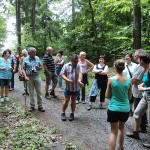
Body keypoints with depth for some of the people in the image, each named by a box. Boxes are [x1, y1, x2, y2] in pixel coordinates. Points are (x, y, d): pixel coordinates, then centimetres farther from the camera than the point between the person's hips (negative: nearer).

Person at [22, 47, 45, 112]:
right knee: (31, 93, 8)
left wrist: (39, 67, -11)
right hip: (29, 77, -1)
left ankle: (40, 106, 13)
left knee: (39, 92, 3)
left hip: (37, 76, 1)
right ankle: (32, 106, 19)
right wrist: (25, 76, -16)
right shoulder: (25, 59, 0)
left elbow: (41, 66, 13)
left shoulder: (37, 58, 6)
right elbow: (23, 69, -3)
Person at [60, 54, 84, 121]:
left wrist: (79, 80, -35)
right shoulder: (66, 66, -1)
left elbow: (80, 73, -15)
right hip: (68, 87, -1)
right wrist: (67, 79, -24)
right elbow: (62, 74, -5)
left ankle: (72, 114, 25)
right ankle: (63, 113, 19)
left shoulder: (78, 66, 0)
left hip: (76, 87, 1)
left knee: (73, 100, 11)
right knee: (66, 100, 3)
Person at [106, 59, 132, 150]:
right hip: (125, 109, 3)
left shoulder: (111, 80, -11)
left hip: (113, 109, -3)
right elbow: (130, 97, 5)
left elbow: (108, 96, -3)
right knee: (121, 128, 26)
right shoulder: (128, 80, -4)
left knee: (114, 132, 7)